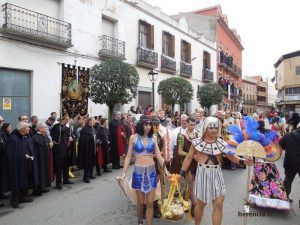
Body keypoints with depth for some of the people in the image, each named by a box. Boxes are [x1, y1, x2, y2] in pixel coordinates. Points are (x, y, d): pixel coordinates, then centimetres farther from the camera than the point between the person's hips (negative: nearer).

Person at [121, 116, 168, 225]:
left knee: (150, 203, 3)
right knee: (140, 202, 11)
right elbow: (128, 156, -1)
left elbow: (159, 156, 4)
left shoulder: (153, 138, 1)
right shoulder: (133, 137, -5)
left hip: (151, 172, 1)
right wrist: (124, 172, -4)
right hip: (139, 172, -1)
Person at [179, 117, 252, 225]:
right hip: (202, 174, -1)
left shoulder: (221, 143, -1)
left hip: (216, 175, 2)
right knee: (200, 203, 12)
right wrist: (182, 173, -1)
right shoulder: (197, 142, -5)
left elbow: (232, 156, 1)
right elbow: (189, 158, 2)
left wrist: (243, 161, -18)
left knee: (218, 204, 4)